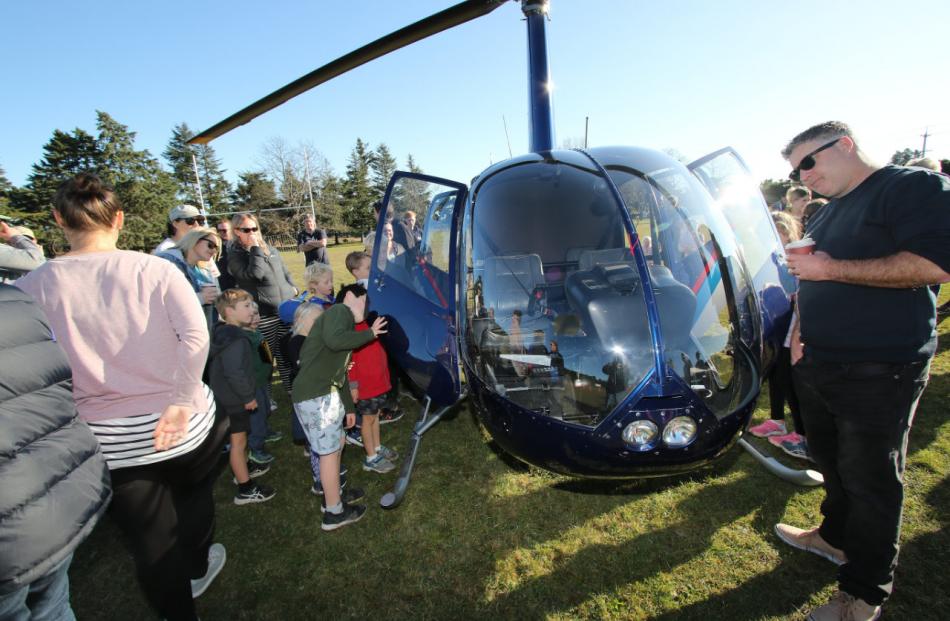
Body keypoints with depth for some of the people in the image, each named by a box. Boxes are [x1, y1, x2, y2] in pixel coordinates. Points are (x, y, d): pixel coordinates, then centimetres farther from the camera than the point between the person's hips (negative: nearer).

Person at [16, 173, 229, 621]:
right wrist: (181, 402, -16)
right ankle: (197, 568, 53)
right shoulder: (155, 269, -10)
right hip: (184, 424, 0)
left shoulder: (33, 286, -6)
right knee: (193, 500, 29)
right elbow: (196, 336, -23)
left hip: (111, 439, 1)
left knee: (150, 540, 18)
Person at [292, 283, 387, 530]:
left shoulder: (344, 321, 23)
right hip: (316, 395, -10)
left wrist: (349, 407, 31)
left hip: (323, 393, 10)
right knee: (330, 451, 2)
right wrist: (370, 333, -15)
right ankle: (334, 513, 17)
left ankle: (333, 495, 39)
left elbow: (338, 372, 27)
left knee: (337, 443, 22)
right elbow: (333, 340, -30)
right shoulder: (339, 311, -6)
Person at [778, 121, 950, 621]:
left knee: (870, 480, 4)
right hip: (817, 365, 8)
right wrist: (801, 327, 10)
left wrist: (834, 269, -20)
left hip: (879, 373, -8)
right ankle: (836, 537, 41)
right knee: (830, 461, 20)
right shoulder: (827, 214, 17)